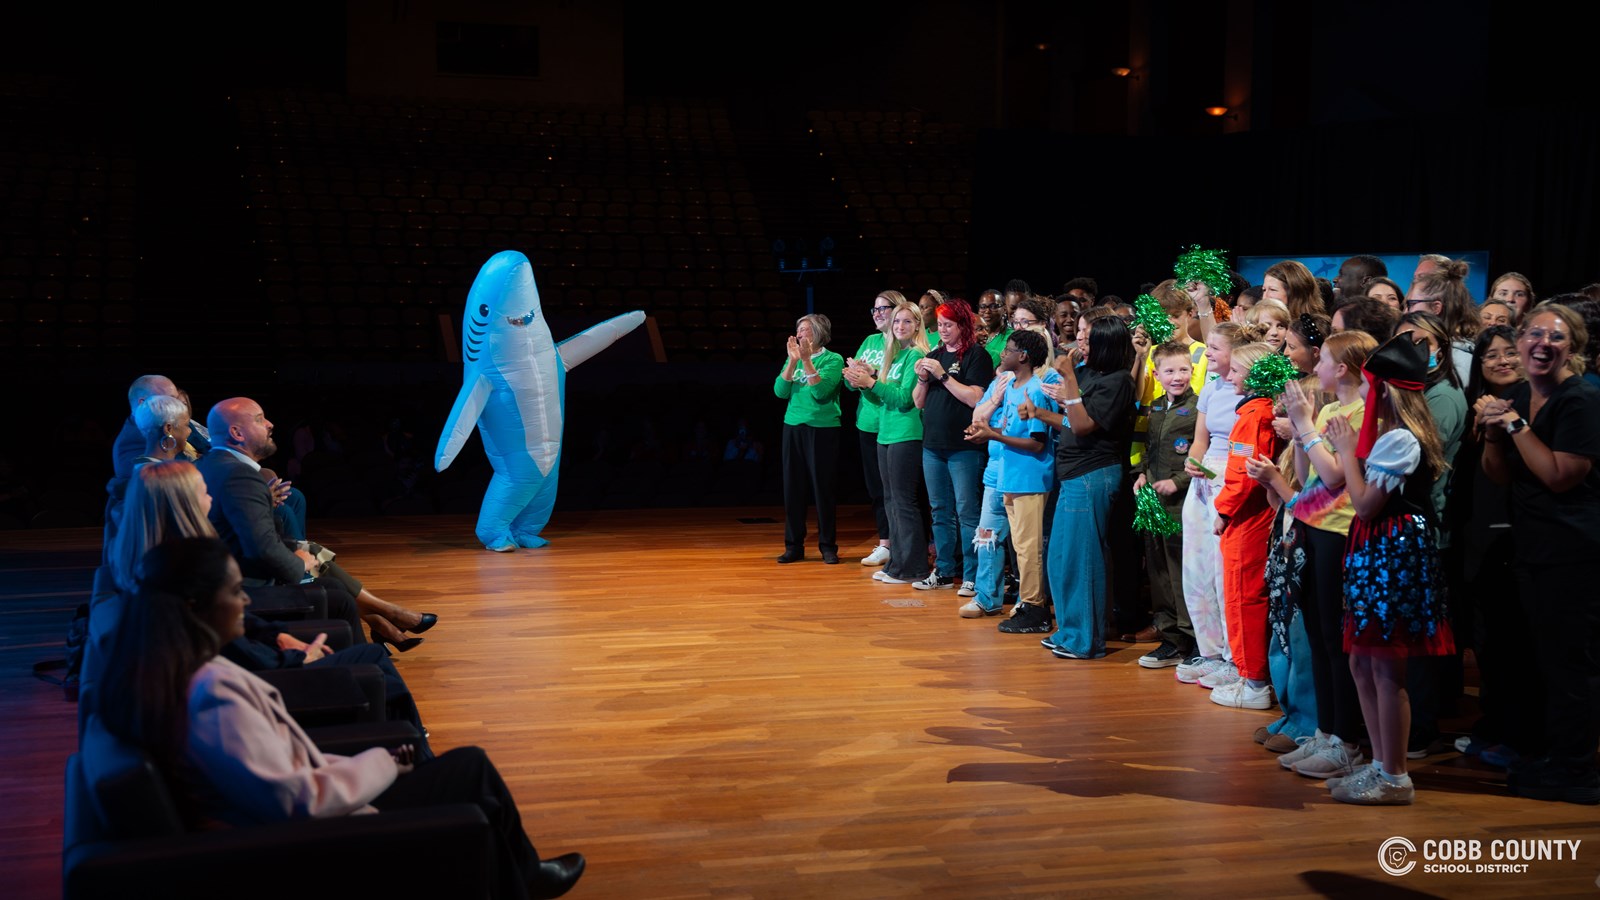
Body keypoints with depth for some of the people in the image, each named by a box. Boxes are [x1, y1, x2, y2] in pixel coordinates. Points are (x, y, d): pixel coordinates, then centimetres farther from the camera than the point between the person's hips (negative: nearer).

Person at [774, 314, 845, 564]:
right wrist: (793, 361, -11)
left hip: (823, 429, -4)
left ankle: (828, 546, 8)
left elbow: (821, 391, -16)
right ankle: (794, 545, 11)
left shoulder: (833, 359, -3)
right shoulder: (793, 360, 10)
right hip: (793, 427, 4)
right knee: (793, 488, 4)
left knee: (822, 488, -1)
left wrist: (807, 360, -20)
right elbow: (780, 391, -2)